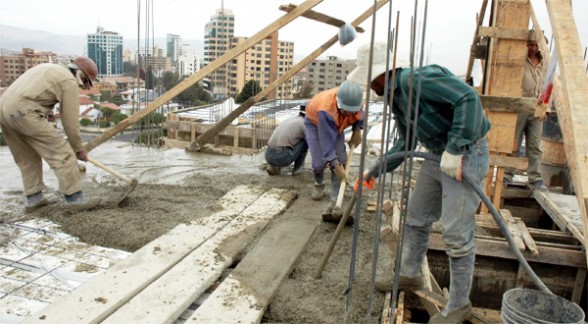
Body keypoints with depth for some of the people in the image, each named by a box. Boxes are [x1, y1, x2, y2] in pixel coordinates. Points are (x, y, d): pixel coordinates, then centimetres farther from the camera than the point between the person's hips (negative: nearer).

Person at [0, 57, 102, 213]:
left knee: (27, 157, 20)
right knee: (61, 152, -4)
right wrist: (79, 148, 11)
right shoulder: (70, 82, 1)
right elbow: (70, 121, 1)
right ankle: (74, 198, -3)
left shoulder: (49, 69, 27)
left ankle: (33, 199, 23)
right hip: (23, 111, -9)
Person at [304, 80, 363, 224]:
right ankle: (318, 184, 25)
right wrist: (335, 166, -43)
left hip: (336, 126, 5)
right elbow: (327, 142, -41)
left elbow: (359, 114, -2)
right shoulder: (325, 111, -45)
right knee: (319, 163, -12)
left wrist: (357, 130, -15)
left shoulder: (353, 100, -29)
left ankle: (335, 203, -10)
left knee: (341, 161, -11)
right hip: (315, 123, -4)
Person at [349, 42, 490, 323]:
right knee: (416, 219, 17)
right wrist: (375, 171, 17)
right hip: (437, 156, 10)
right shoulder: (396, 96, 9)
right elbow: (406, 143, 18)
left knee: (456, 233, -5)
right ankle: (410, 275, 36)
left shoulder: (417, 79, -22)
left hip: (466, 155, -10)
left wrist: (455, 150, -32)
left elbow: (469, 98, -30)